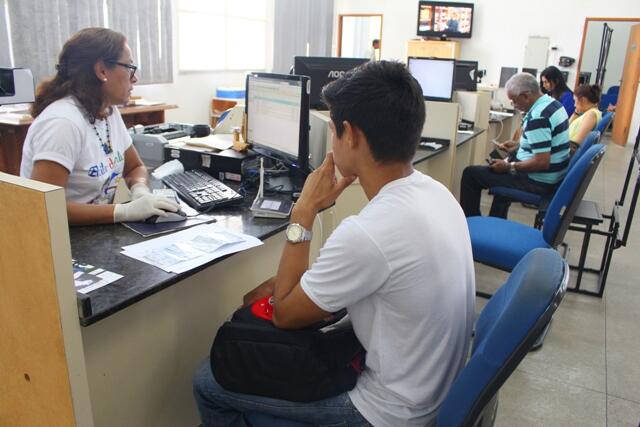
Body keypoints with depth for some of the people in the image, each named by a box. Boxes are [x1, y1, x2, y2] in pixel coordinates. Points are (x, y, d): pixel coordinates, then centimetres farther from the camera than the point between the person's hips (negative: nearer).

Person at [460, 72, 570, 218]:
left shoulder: (538, 117, -26)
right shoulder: (551, 102, 4)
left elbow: (542, 162, -29)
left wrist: (509, 167, -18)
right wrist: (519, 145, 14)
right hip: (553, 175, 10)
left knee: (471, 173, -3)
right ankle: (497, 221, 41)